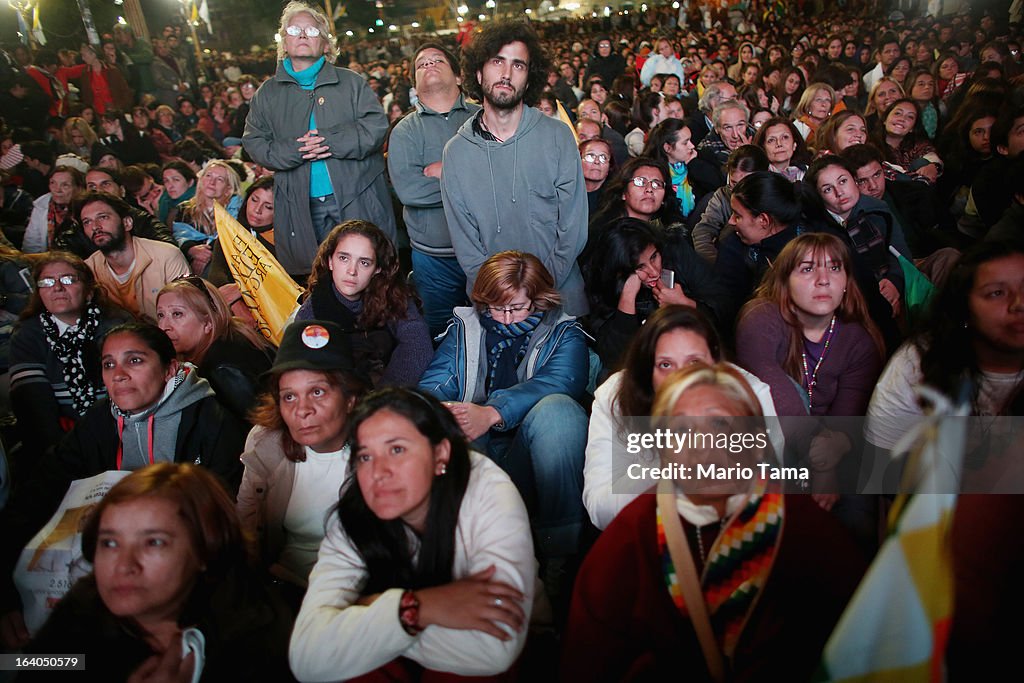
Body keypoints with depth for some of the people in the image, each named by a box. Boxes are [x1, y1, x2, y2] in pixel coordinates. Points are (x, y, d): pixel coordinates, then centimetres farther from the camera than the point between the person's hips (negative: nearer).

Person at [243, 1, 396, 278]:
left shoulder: (352, 83, 8)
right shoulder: (267, 93, 13)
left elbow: (376, 127, -5)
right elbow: (253, 142, 7)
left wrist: (328, 140, -17)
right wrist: (294, 150, -13)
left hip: (358, 200, -1)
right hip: (300, 206, 1)